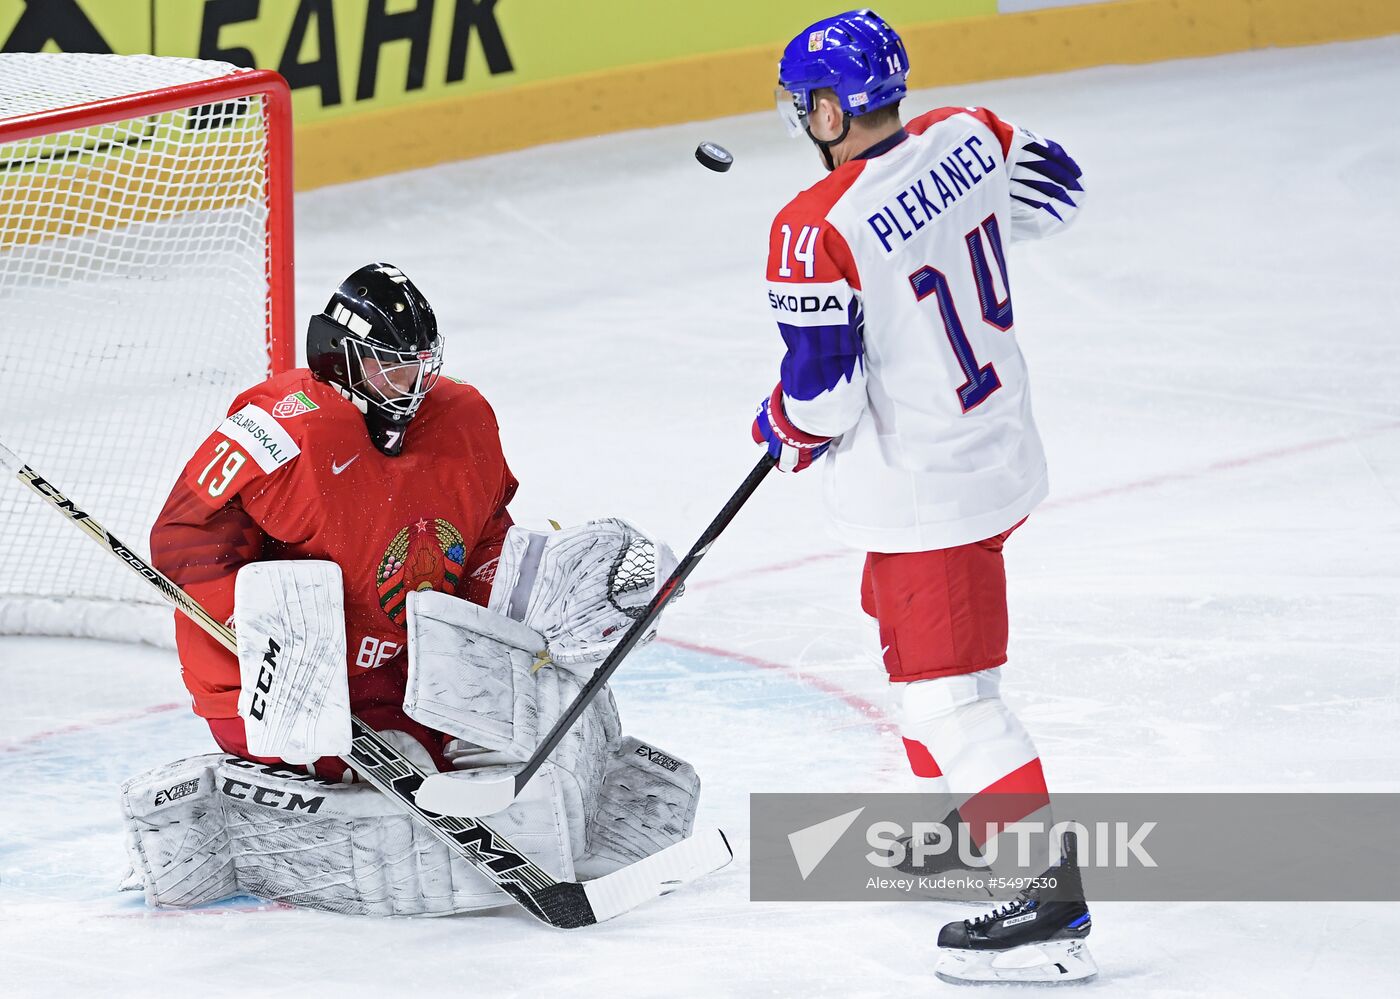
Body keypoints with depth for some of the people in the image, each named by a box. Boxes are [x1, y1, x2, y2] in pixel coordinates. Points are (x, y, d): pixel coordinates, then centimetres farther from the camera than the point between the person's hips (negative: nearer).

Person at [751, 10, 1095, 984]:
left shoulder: (818, 230, -25)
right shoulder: (967, 136, -4)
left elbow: (821, 391, -21)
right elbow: (1055, 185, 16)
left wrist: (787, 430, 2)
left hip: (925, 490, -9)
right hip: (1003, 451, 9)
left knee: (947, 691, -6)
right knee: (904, 625, 29)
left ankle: (1053, 904, -10)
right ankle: (958, 816, 42)